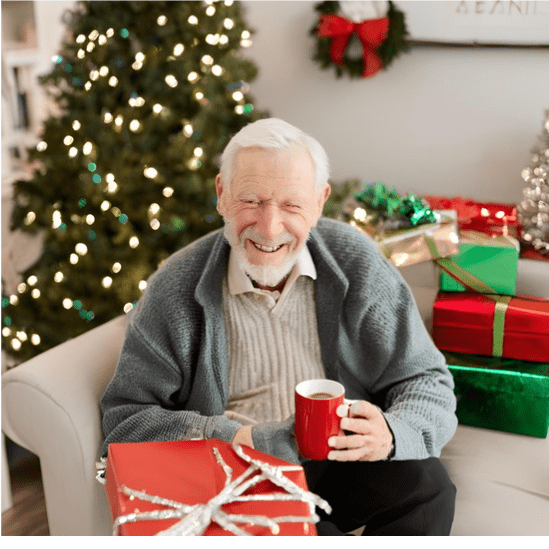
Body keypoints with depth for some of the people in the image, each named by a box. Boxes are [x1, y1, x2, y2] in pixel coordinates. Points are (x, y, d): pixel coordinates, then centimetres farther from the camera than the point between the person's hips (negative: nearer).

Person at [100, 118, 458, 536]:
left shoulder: (357, 262, -6)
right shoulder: (175, 290, -9)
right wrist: (241, 439, -21)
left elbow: (428, 383, -2)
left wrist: (390, 434, -26)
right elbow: (125, 417, -7)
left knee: (426, 482, -27)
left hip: (341, 458, 2)